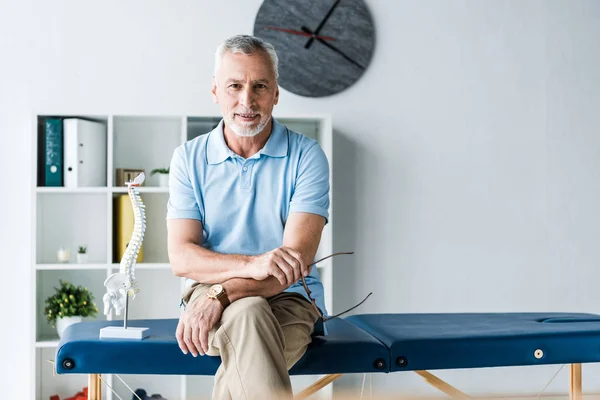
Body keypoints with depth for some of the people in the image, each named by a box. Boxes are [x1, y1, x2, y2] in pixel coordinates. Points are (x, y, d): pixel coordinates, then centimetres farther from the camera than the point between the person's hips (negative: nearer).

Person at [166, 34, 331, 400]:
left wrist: (222, 293, -26)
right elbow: (182, 258, -5)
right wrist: (251, 265, -25)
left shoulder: (306, 156, -3)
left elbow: (298, 258, -12)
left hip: (289, 300, -1)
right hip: (210, 293, 1)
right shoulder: (189, 158, 4)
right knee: (246, 314, -35)